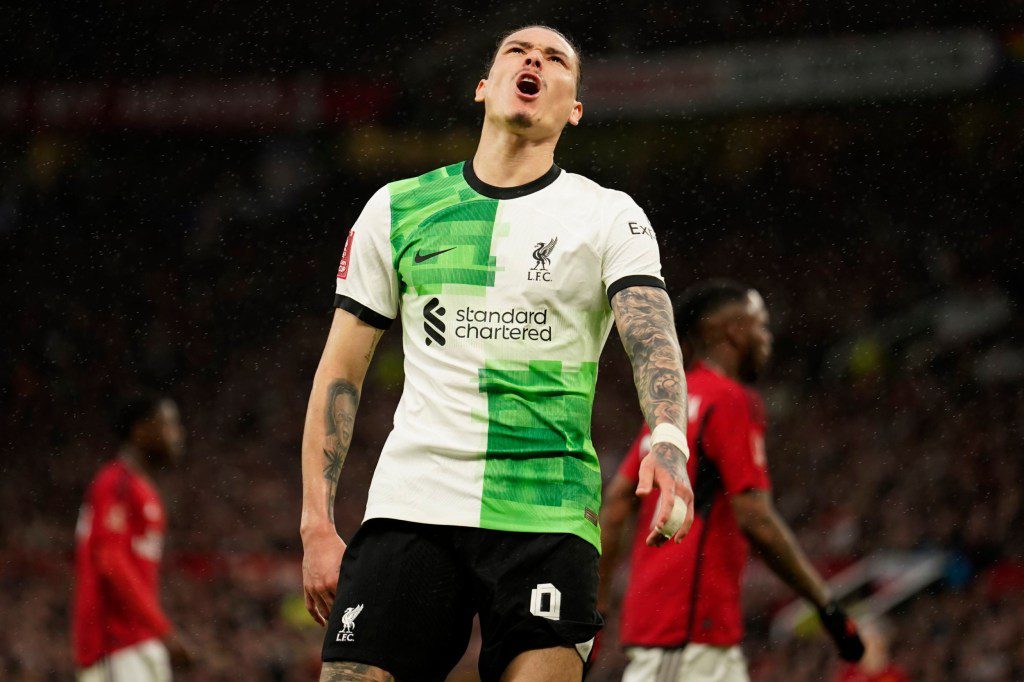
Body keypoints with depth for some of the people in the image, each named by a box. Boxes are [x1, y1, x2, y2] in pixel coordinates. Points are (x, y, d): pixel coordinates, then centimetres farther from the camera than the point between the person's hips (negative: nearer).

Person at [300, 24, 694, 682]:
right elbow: (341, 372, 13)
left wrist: (669, 440, -32)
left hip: (546, 511, -1)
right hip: (411, 501, 1)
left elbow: (652, 337, -11)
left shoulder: (608, 215, 6)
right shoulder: (397, 209, 11)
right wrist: (317, 524, 4)